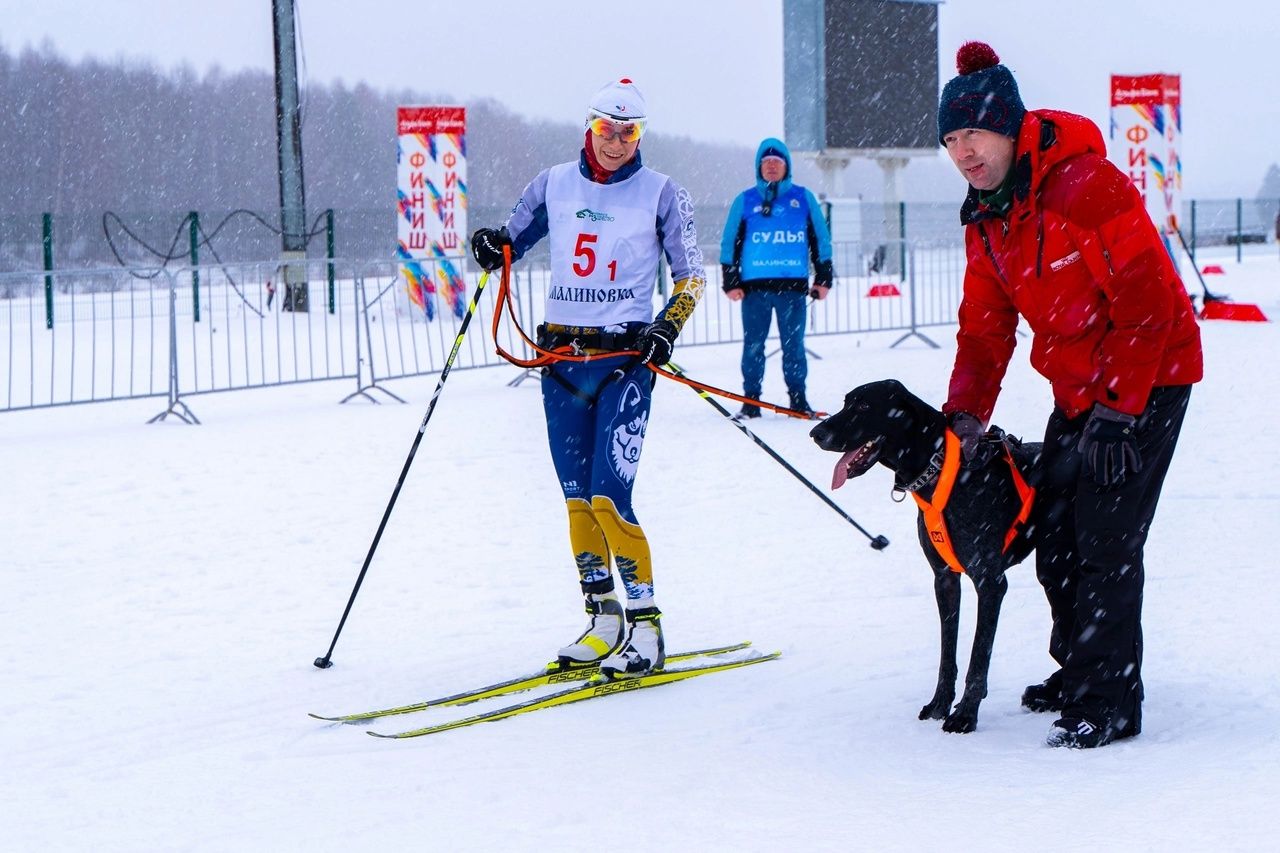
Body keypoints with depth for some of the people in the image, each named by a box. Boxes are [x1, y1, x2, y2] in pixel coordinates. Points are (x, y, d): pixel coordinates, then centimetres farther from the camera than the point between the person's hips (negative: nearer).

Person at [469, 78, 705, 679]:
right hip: (561, 355, 4)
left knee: (608, 498, -13)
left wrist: (668, 327, -13)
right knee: (577, 500, 5)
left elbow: (691, 274, 4)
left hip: (625, 358, -4)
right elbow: (513, 239, 19)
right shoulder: (554, 185, 9)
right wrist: (493, 246, -4)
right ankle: (604, 620, 14)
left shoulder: (661, 194, 0)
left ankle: (646, 627, -6)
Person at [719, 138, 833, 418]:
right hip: (754, 285, 0)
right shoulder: (745, 201, 7)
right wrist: (730, 282, 1)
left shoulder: (803, 198, 9)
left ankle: (797, 397, 11)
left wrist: (823, 278, 8)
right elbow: (730, 243, 8)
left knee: (794, 344, 2)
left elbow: (820, 240, 13)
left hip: (793, 285, 0)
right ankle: (751, 399, 7)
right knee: (753, 344, 1)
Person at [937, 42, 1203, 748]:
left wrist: (1116, 411, -22)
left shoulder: (1084, 184, -24)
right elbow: (985, 327, 7)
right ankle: (1079, 672, 29)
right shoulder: (986, 217, 3)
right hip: (1079, 387, 9)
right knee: (1054, 535, 12)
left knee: (1106, 540, -12)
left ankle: (1109, 703, -5)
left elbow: (1145, 301, -23)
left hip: (1146, 379, -9)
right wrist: (965, 416, -7)